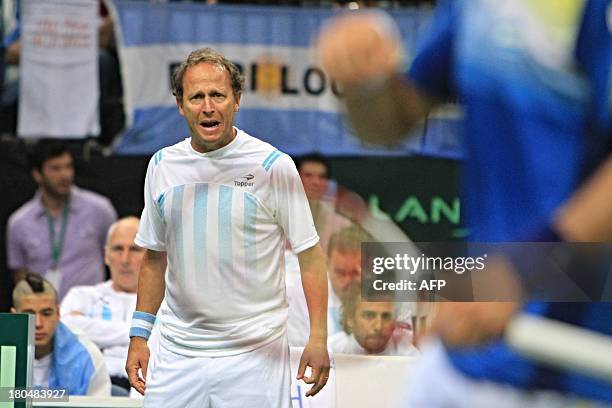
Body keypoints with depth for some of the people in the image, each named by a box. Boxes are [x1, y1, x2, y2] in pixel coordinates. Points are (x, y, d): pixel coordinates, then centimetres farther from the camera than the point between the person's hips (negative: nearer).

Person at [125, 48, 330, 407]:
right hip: (176, 354, 4)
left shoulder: (273, 166, -6)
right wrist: (139, 337, 10)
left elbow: (310, 255, -4)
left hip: (254, 355, -3)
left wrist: (318, 337, -12)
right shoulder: (162, 166, 6)